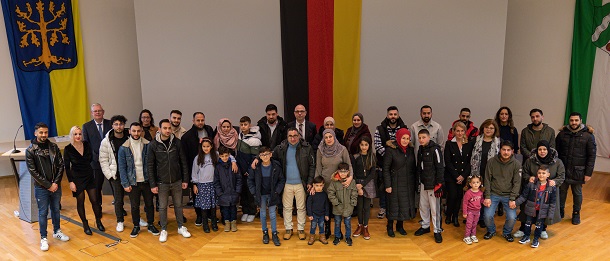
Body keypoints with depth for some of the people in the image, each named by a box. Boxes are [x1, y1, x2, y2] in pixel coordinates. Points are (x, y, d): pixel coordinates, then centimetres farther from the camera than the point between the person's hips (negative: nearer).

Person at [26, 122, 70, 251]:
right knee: (43, 212, 6)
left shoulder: (54, 147, 1)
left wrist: (56, 183, -8)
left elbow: (61, 165, 2)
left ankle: (57, 231, 34)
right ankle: (43, 238, 18)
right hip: (41, 188, -3)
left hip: (56, 186, 3)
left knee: (56, 209, 16)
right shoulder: (30, 150, -9)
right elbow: (33, 171, -11)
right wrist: (48, 185, -13)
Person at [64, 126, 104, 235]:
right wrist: (70, 182, -9)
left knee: (94, 200, 4)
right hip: (77, 179, -2)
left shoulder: (86, 145, -2)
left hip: (89, 176, 3)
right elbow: (67, 167, -7)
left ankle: (98, 221, 22)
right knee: (80, 202, 7)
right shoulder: (68, 149, -10)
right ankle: (85, 224, 22)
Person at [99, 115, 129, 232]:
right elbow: (103, 160, -1)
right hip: (116, 175, -1)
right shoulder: (106, 142, -4)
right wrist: (109, 175, -7)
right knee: (118, 199, 2)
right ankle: (120, 221, 16)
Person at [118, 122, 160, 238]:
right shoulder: (123, 148, -4)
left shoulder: (148, 145, -5)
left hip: (146, 181, 0)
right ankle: (136, 226, 28)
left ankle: (151, 225, 28)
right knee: (134, 206, 11)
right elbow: (122, 167, -3)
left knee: (149, 204, 12)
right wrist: (125, 184, -8)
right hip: (133, 182, 0)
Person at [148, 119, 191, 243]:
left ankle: (181, 227, 29)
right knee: (162, 207, 9)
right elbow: (150, 165, -5)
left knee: (178, 205, 13)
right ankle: (164, 230, 25)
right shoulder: (153, 145, -9)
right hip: (162, 182, -1)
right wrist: (153, 184, -7)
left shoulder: (177, 142, -5)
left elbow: (183, 162, 1)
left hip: (177, 181, 1)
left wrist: (185, 179, 1)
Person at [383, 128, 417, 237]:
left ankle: (400, 225, 28)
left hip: (408, 183, 5)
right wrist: (387, 185, -14)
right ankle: (390, 227, 20)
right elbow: (386, 169, -11)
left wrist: (415, 183, 9)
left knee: (405, 205, 10)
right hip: (395, 183, -5)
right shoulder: (391, 149, -12)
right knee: (393, 205, 4)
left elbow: (413, 168, 10)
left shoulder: (411, 150, 4)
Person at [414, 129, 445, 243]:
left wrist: (439, 184, -17)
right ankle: (425, 226, 31)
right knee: (423, 206, 15)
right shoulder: (421, 150, 10)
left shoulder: (435, 149, -13)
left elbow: (440, 168, -15)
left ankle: (437, 231, 10)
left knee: (435, 208, -2)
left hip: (433, 184, -7)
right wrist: (418, 181, 17)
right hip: (423, 183, 7)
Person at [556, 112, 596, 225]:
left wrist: (588, 173, -8)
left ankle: (576, 213, 28)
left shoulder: (588, 136, -5)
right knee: (561, 191, 11)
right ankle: (560, 211, 28)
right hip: (562, 169, 2)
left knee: (577, 193, 11)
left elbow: (592, 155, -4)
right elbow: (556, 151, 5)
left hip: (578, 172, -2)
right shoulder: (562, 134, 1)